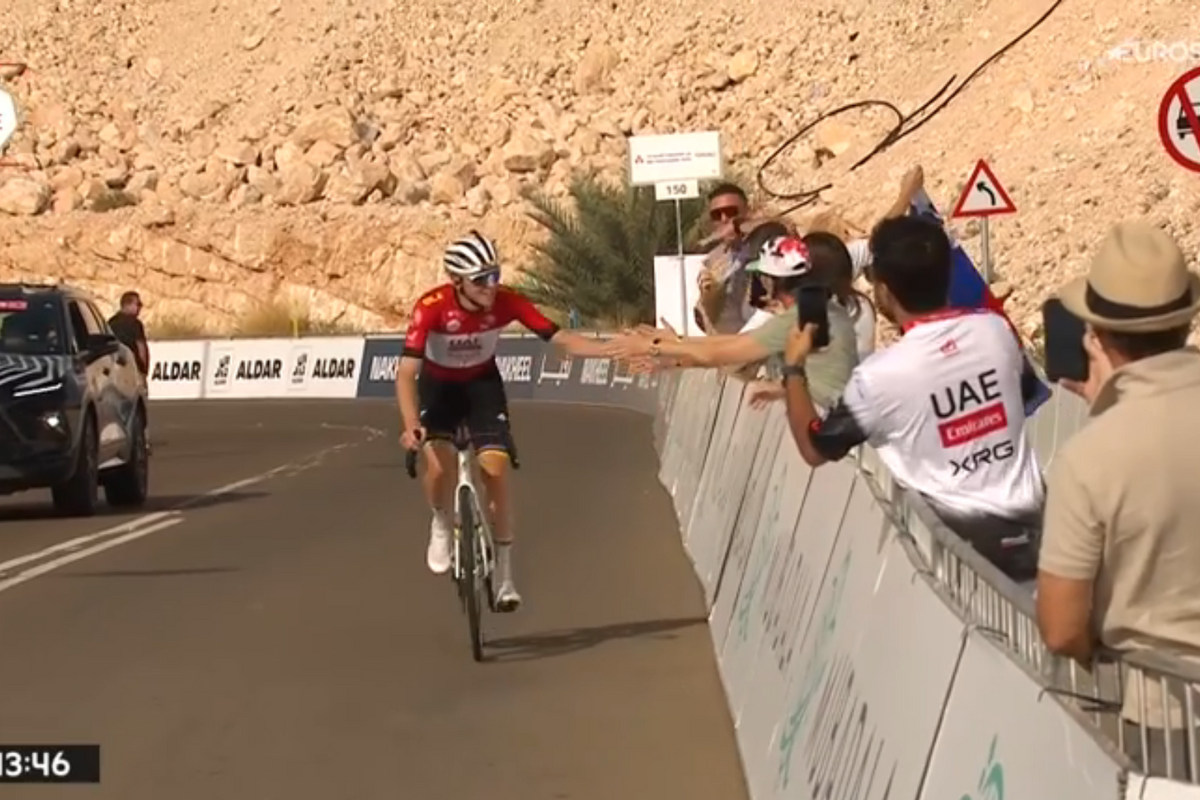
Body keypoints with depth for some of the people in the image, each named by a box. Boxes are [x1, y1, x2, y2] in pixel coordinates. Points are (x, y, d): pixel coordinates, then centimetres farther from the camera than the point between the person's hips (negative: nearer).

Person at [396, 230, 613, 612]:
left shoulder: (506, 301, -26)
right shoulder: (431, 306, -33)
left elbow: (560, 338, -25)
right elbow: (406, 372, -37)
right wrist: (411, 426, -51)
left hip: (482, 382, 2)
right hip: (438, 384, -2)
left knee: (496, 468, -13)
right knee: (439, 464, -26)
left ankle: (504, 573, -1)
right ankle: (441, 525, 9)